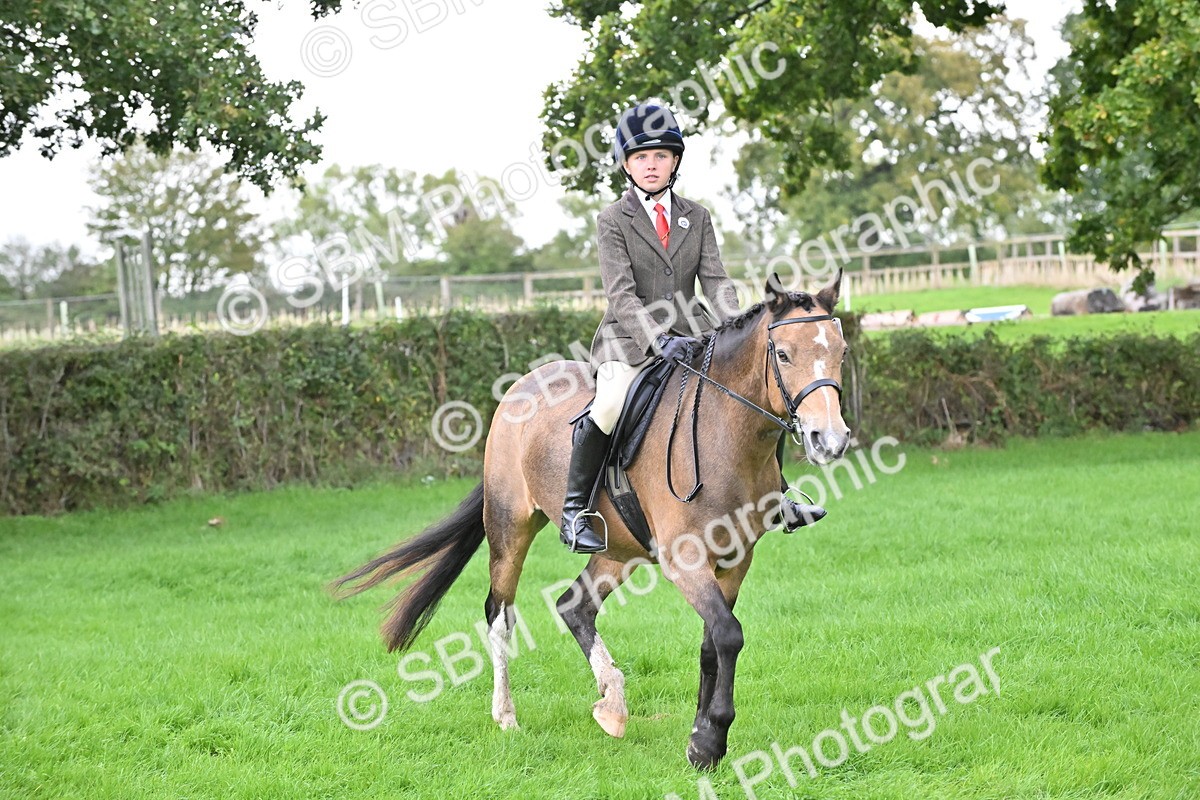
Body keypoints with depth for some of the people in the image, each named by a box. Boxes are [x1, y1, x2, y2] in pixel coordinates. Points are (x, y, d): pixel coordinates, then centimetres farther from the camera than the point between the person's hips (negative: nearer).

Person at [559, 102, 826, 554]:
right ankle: (575, 508, -17)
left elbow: (716, 282, 2)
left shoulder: (696, 218, 11)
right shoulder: (613, 221, -3)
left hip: (690, 335, 5)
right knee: (609, 406, -32)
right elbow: (621, 294, -14)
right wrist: (657, 340, -29)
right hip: (630, 340, -5)